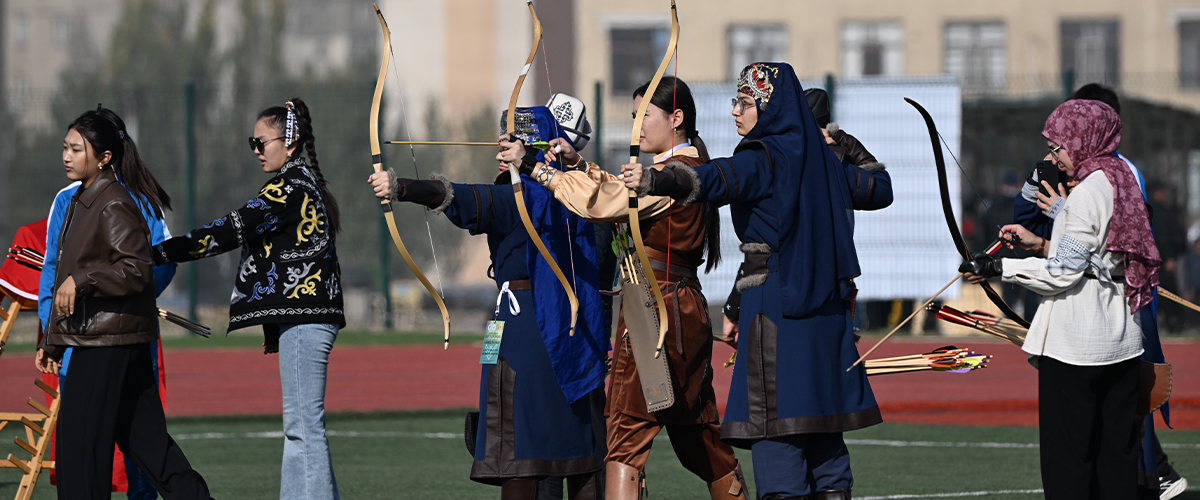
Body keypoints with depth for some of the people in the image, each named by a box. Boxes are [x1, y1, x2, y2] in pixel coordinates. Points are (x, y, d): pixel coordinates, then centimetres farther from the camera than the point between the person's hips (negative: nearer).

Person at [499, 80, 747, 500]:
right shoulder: (688, 168, 16)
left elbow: (602, 201, -23)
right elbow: (621, 193, 22)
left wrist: (535, 167, -19)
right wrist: (578, 164, 7)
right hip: (686, 308, 10)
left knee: (627, 433, -11)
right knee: (698, 430, 17)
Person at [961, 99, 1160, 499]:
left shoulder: (1087, 194, -16)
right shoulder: (1122, 184, 11)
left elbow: (1064, 273, -17)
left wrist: (998, 268, -12)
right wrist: (1039, 245, 15)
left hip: (1075, 345, -9)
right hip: (1123, 342, 9)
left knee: (1067, 453, -5)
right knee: (1117, 452, 10)